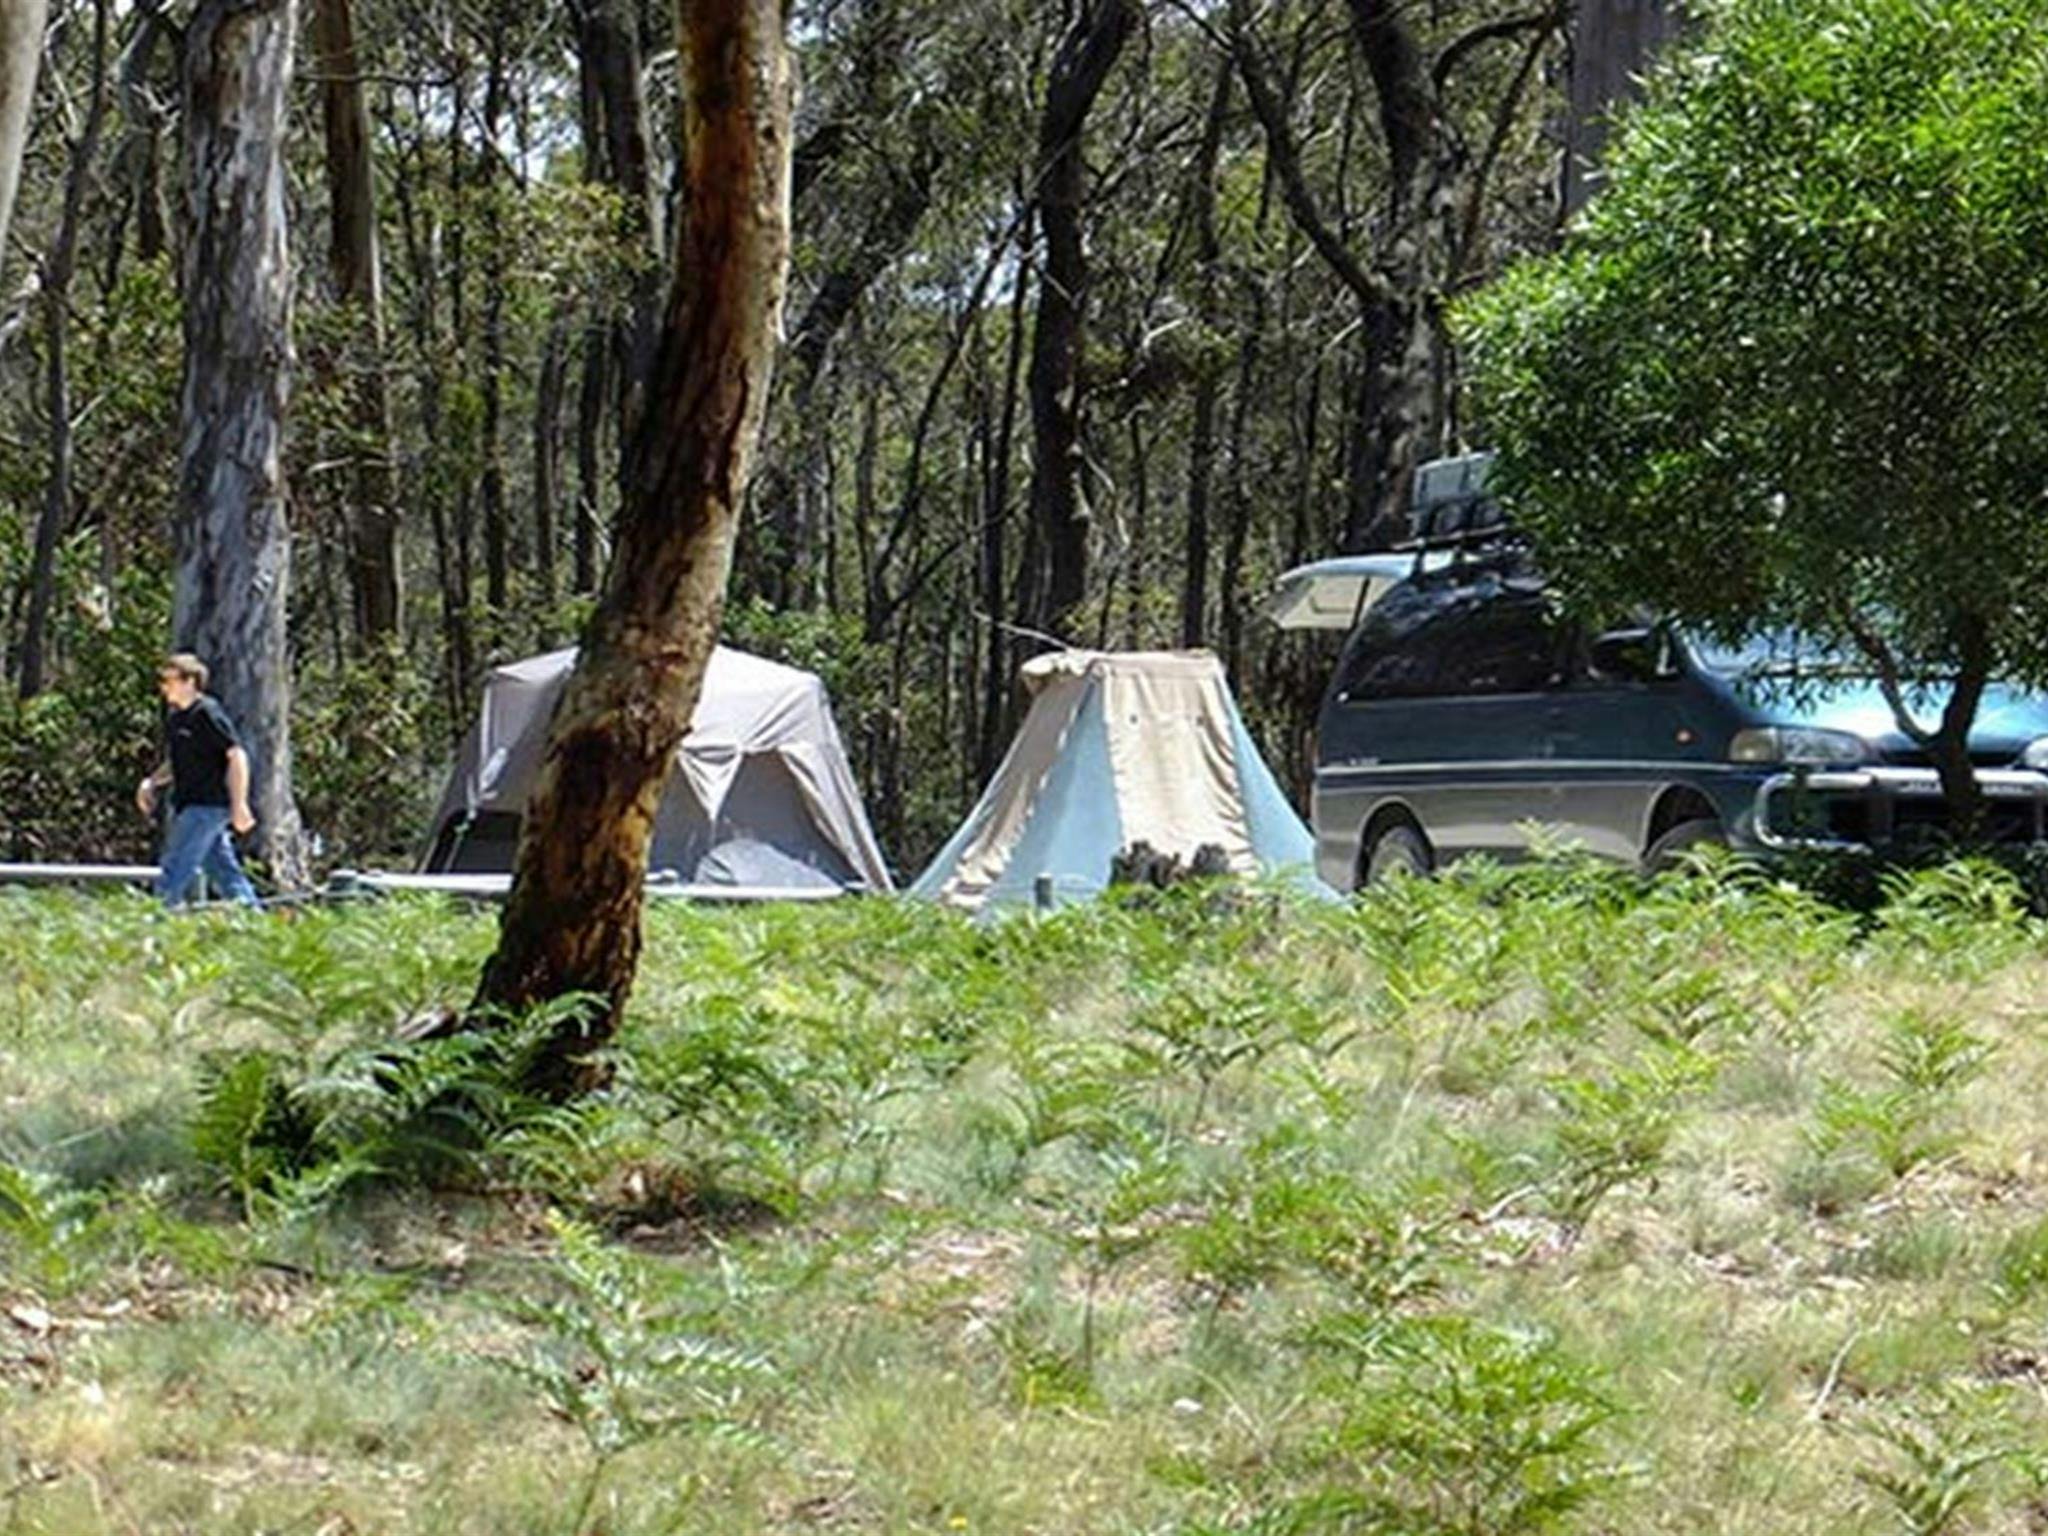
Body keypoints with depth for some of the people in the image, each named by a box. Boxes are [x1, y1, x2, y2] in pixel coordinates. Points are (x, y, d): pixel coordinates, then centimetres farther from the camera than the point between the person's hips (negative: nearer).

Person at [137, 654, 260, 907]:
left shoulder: (207, 713, -13)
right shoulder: (173, 715, 14)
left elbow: (237, 756, -16)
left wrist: (239, 805, -20)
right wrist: (152, 782, 10)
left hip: (207, 806, -9)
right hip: (188, 805, 9)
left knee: (174, 873, -11)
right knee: (224, 870, 11)